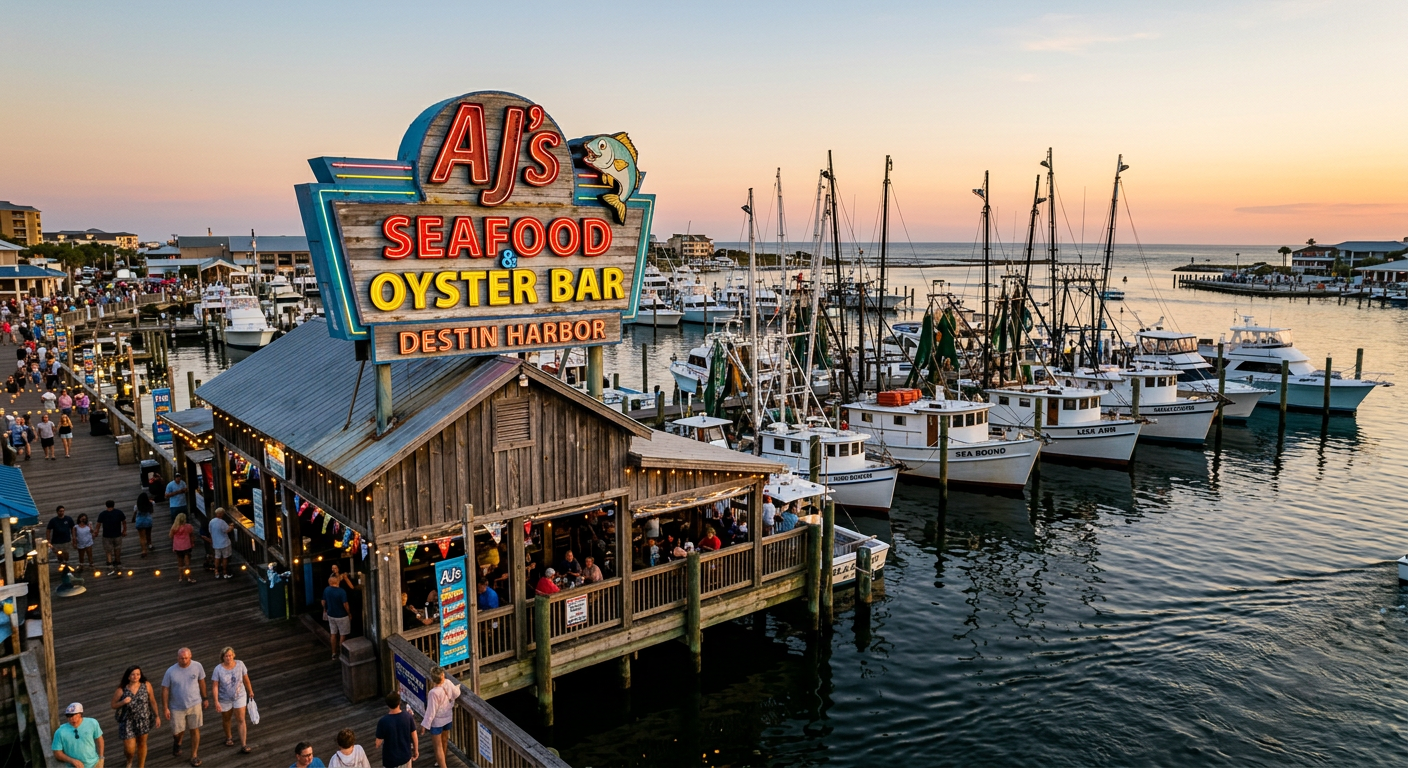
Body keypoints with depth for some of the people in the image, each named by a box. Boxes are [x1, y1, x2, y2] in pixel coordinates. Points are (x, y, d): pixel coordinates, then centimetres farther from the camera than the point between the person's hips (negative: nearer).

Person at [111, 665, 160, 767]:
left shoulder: (146, 685, -13)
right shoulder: (121, 690, -16)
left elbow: (152, 701, -2)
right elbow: (113, 705, -4)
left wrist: (157, 716, 1)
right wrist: (123, 702, -25)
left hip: (143, 720, 1)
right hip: (128, 722, -1)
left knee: (142, 744, 18)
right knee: (130, 749, 2)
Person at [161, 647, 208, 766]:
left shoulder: (197, 666, -12)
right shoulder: (171, 671, -16)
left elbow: (201, 682, 2)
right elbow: (165, 689, -8)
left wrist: (204, 698, 9)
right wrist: (165, 708, -9)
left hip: (194, 704, 0)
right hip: (177, 707, 0)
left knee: (195, 730, 6)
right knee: (177, 731, 11)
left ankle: (194, 755, 23)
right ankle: (177, 742, 47)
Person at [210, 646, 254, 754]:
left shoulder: (240, 664, -15)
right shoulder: (218, 669, -22)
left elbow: (246, 679, -2)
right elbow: (215, 686, -20)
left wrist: (250, 691, 8)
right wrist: (216, 701, -26)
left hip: (240, 697, 0)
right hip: (225, 699, 0)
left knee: (241, 720, -2)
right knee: (226, 719, 22)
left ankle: (244, 745, 0)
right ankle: (229, 737, 50)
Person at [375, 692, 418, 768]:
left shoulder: (383, 721, -24)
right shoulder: (408, 716, -14)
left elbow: (378, 745, -15)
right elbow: (414, 737, -4)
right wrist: (416, 751, 13)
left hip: (390, 760, -3)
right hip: (405, 756, 3)